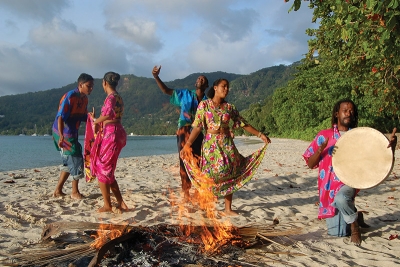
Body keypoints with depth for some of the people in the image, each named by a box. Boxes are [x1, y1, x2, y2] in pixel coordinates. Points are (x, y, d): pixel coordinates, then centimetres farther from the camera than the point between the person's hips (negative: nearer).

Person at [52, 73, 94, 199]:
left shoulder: (84, 99, 8)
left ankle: (58, 191, 26)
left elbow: (84, 117, 14)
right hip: (64, 134, -9)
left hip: (72, 134, 10)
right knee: (76, 161, -5)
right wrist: (61, 136, -35)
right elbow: (60, 117, -26)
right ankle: (75, 192, 9)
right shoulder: (70, 96, -19)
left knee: (69, 162, 16)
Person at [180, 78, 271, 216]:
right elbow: (197, 127, -7)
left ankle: (228, 209, 13)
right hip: (211, 144, -3)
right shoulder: (204, 105, -2)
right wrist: (186, 145, -16)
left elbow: (243, 123, 12)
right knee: (210, 176, -3)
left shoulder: (229, 107, 7)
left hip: (227, 144, 3)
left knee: (229, 176, 2)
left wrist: (259, 134, 9)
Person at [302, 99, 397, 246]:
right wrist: (320, 150, -18)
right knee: (335, 232, 4)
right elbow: (310, 164, 1)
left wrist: (392, 144, -21)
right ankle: (355, 217, 35)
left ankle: (354, 224, -7)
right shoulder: (324, 135, 2)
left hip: (349, 183, -1)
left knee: (341, 198, -38)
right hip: (329, 188, 2)